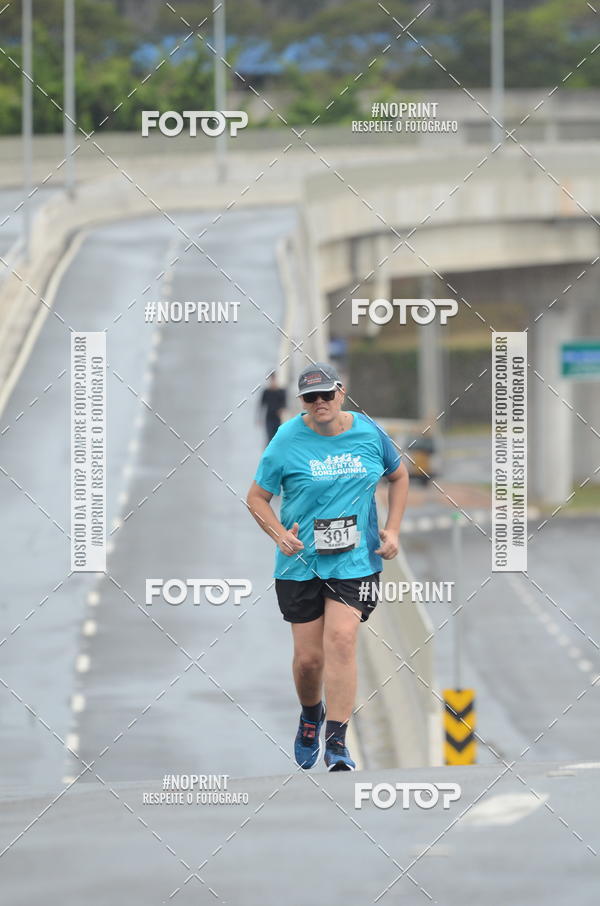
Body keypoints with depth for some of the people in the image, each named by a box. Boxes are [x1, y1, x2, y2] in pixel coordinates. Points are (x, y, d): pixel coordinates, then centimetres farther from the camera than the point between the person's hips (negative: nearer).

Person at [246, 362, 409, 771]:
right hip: (301, 562, 0)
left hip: (356, 560, 0)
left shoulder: (369, 432, 1)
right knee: (308, 657, 3)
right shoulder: (287, 441, -5)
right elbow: (257, 497, 3)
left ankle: (337, 742, -16)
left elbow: (399, 476, 19)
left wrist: (392, 529, 7)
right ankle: (310, 718, 36)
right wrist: (279, 534, -14)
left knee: (341, 638, -19)